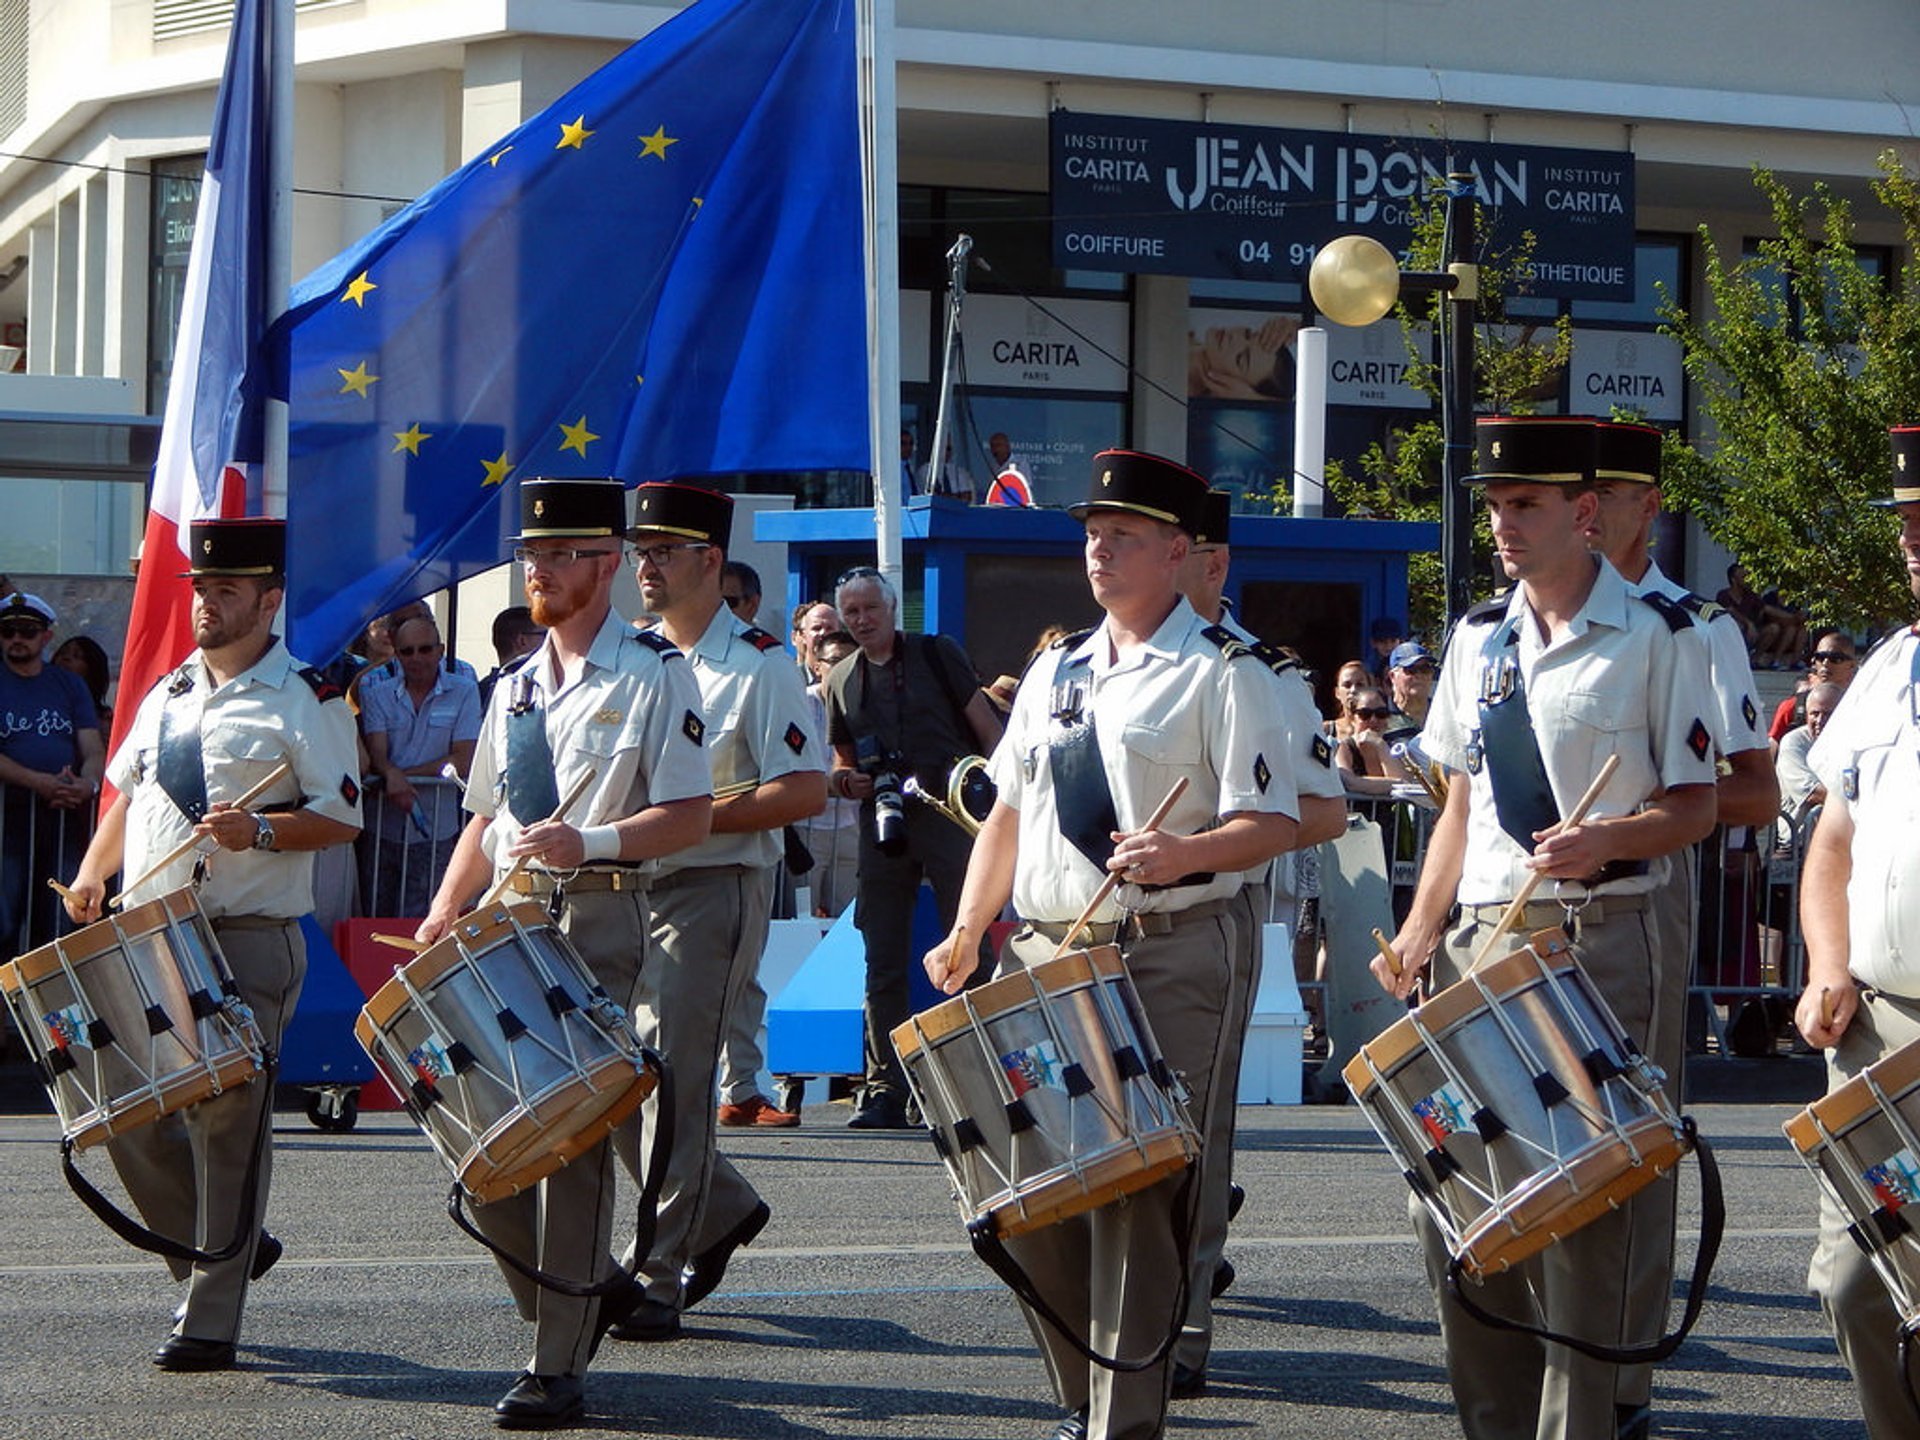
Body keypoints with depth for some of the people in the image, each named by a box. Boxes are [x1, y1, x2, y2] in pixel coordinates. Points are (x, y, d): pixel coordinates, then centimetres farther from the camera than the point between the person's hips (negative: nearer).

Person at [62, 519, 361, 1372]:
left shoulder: (306, 700, -3)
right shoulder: (167, 693, 16)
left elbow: (342, 817, -7)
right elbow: (127, 794, 24)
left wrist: (258, 831, -22)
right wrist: (93, 874, 8)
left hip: (248, 942, -6)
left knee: (227, 1124, -6)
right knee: (127, 1109, 5)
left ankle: (210, 1323, 0)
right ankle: (216, 1252, 26)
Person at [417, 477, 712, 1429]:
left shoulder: (652, 676, -3)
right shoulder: (516, 688, 17)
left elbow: (691, 816, -8)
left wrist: (593, 841, -22)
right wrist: (445, 912, 7)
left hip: (598, 921, -7)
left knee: (571, 1136, -9)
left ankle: (558, 1368, -5)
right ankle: (593, 1289, 24)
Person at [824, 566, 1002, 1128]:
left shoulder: (937, 655, 5)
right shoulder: (842, 680, 16)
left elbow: (986, 726, 2)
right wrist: (843, 780, -1)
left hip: (949, 814, -4)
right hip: (881, 825, 4)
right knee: (883, 965, 3)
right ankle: (886, 1092, 7)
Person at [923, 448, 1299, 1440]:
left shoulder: (1221, 672, -3)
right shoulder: (1057, 672, 18)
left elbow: (1273, 822, -10)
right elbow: (1009, 814, 22)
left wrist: (1184, 855, -27)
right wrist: (967, 932, 12)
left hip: (1170, 958, -7)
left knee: (1135, 1190, -10)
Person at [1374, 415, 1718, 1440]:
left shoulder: (1658, 636, -3)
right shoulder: (1478, 638, 13)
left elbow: (1696, 806, -3)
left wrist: (1608, 840, -22)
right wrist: (1420, 932, 7)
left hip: (1604, 944, -5)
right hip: (1483, 939, 5)